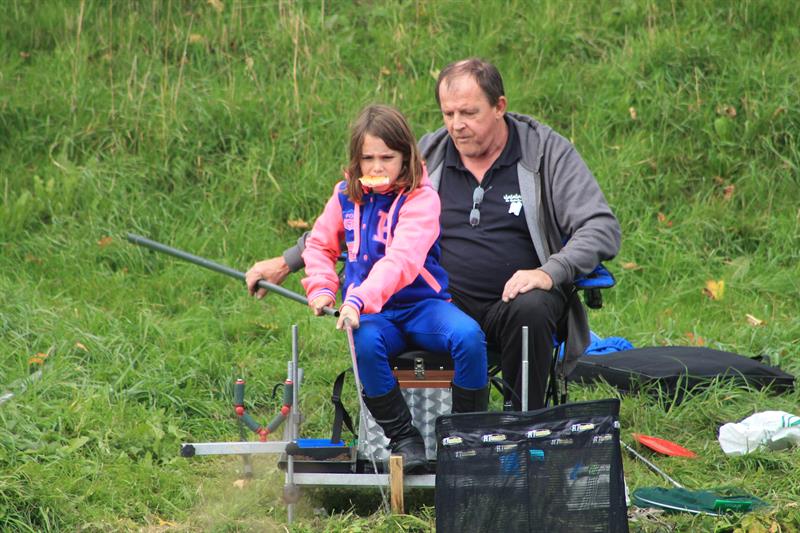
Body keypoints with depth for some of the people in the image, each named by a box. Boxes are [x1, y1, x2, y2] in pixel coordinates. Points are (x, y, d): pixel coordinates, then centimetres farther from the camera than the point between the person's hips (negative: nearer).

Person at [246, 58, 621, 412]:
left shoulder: (547, 152, 0)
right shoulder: (428, 156, 9)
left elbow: (602, 228, -6)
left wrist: (550, 272, -23)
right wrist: (288, 262, 10)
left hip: (516, 297, -2)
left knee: (531, 309, -38)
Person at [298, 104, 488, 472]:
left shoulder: (420, 197, -10)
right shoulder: (347, 195, 7)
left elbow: (403, 259, -25)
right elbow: (320, 244, 21)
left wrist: (359, 299, -38)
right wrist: (321, 289, 0)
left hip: (421, 303, -2)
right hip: (372, 314, 2)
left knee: (468, 336, -33)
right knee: (366, 343, -35)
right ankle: (403, 438, -19)